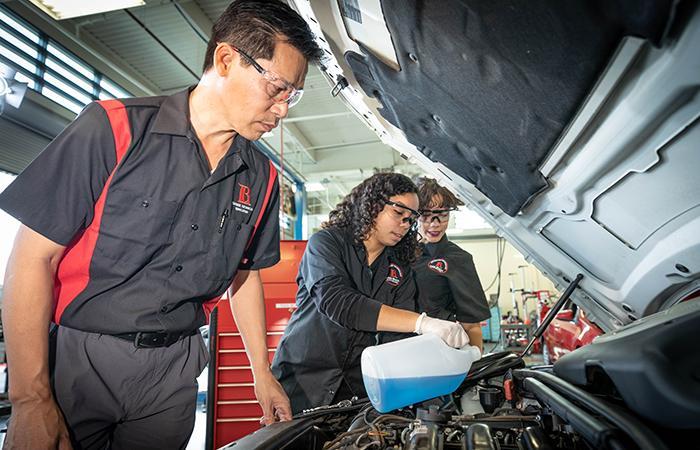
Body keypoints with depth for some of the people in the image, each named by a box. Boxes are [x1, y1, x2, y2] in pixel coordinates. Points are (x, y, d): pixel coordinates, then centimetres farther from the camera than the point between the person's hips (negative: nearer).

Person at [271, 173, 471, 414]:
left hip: (356, 387, 4)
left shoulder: (400, 269, 6)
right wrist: (423, 323, -35)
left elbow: (398, 336, -3)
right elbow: (336, 302, -28)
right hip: (302, 381, -4)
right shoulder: (326, 242, -10)